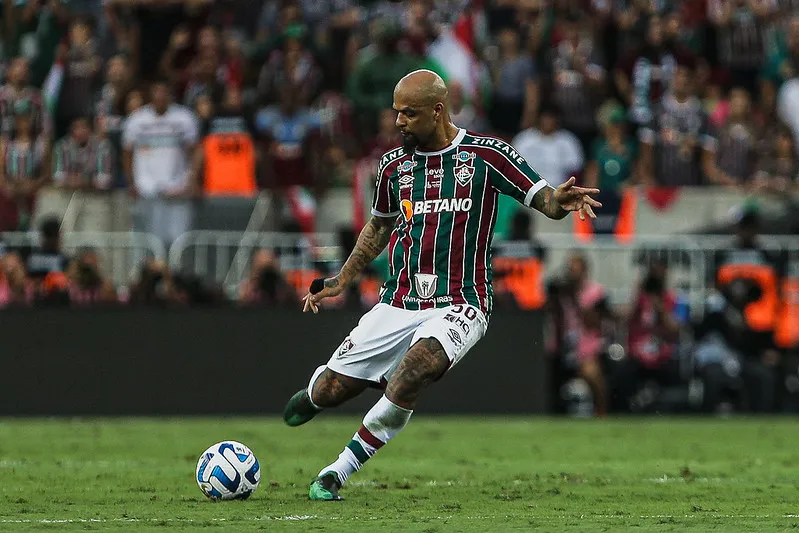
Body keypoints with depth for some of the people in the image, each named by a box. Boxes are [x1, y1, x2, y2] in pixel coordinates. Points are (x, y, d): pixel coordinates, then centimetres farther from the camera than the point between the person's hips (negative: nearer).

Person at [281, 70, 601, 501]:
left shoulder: (486, 155, -4)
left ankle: (337, 472, -18)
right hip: (398, 301, 4)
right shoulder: (394, 165, 9)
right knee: (330, 392, 0)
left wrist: (559, 200, -28)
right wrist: (342, 280, 22)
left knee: (412, 373, -33)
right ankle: (313, 393, 42)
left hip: (457, 305, -4)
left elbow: (545, 201, -4)